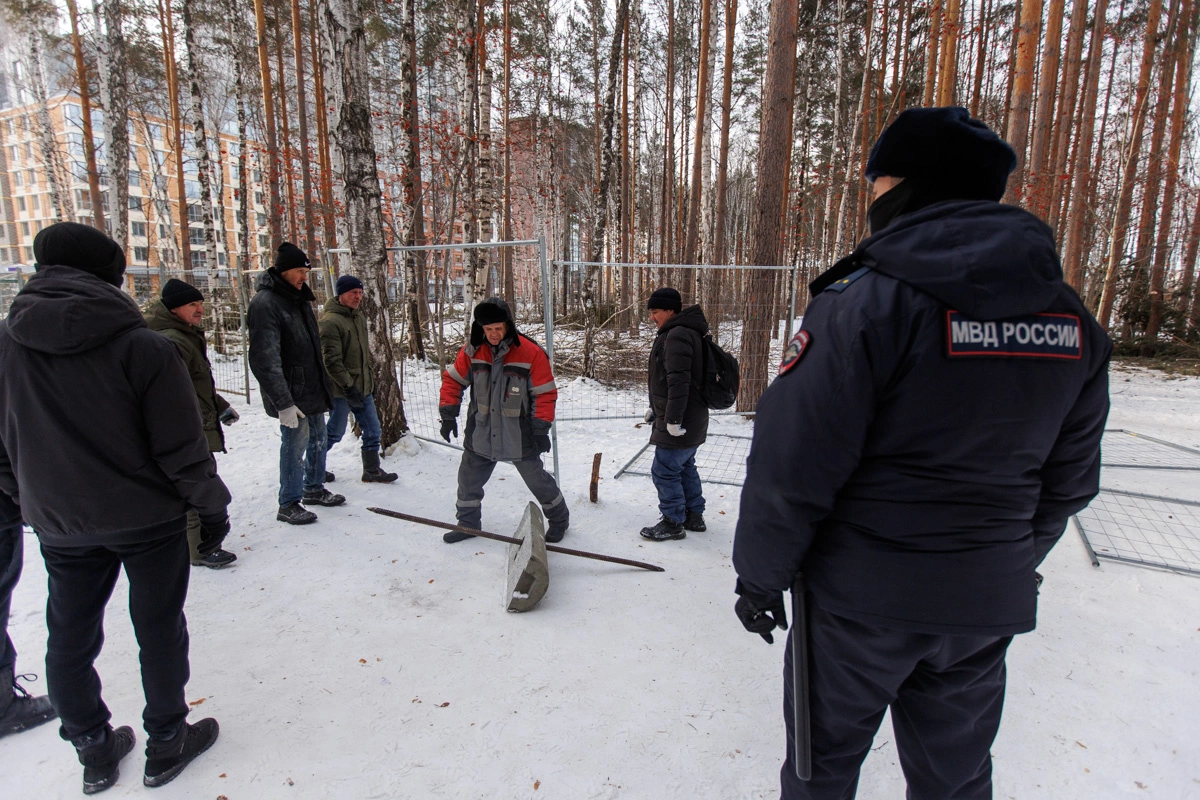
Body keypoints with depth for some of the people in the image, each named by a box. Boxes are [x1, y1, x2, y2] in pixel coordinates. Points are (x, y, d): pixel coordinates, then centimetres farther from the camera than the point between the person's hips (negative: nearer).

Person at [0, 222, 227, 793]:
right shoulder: (142, 346, -19)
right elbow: (181, 448, -16)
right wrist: (211, 507, -4)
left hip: (59, 525, 4)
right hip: (148, 517, -4)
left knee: (69, 639, 20)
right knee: (159, 632, 12)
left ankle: (94, 751, 35)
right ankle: (167, 743, 28)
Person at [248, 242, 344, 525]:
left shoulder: (299, 299, 12)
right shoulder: (265, 304, -17)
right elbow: (265, 361, -23)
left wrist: (322, 383, 19)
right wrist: (283, 402, -27)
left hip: (313, 389, 9)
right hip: (291, 395, -9)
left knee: (318, 438, 17)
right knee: (295, 443, -2)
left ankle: (314, 488, 35)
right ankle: (289, 505, 13)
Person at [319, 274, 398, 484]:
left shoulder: (359, 318, 11)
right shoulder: (330, 321, -17)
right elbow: (331, 360, -21)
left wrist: (369, 379, 18)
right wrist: (348, 386, -21)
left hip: (363, 387, 8)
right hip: (341, 389, -8)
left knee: (373, 430, 9)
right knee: (335, 432, 6)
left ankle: (372, 471, 21)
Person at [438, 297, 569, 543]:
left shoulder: (531, 353, -16)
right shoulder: (472, 351, -5)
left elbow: (545, 394, -11)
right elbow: (452, 380, 5)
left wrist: (541, 430, -11)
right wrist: (448, 416, 0)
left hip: (519, 436, -4)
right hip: (480, 434, 4)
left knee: (537, 479, 7)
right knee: (469, 478, 13)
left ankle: (559, 518, 31)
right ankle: (468, 523, 35)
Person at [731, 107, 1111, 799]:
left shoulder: (866, 301, -20)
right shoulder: (1072, 317, 1)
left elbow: (793, 464, -20)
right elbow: (1070, 477, 9)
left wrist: (760, 575, -6)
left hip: (862, 594, -5)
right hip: (989, 601, 6)